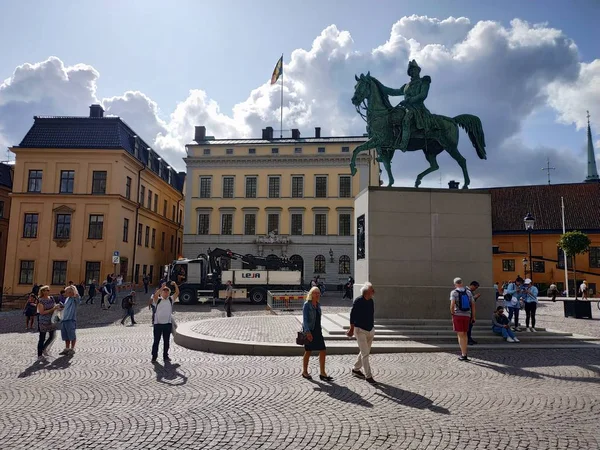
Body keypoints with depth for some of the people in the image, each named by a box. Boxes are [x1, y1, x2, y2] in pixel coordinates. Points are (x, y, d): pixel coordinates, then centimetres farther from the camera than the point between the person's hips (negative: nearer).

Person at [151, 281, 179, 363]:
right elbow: (155, 295, -21)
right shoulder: (158, 300, 0)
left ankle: (165, 356, 17)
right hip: (158, 323, -2)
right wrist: (162, 287, -29)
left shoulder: (171, 299, 8)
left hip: (168, 323, 3)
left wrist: (175, 285, -15)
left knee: (166, 341, 8)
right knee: (156, 341, 3)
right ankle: (154, 357, 12)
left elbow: (177, 293, -1)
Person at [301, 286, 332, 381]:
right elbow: (305, 319, -18)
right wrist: (307, 332, -26)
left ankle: (322, 373, 10)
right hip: (309, 331, -7)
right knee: (308, 352, 6)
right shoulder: (306, 305, -12)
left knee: (323, 351, 2)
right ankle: (304, 372, 23)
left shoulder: (318, 305, 9)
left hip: (317, 330, 7)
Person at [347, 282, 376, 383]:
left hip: (370, 330, 8)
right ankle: (368, 376, 0)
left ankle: (356, 369, 32)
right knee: (365, 353, -7)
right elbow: (352, 315, -14)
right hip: (360, 330, -8)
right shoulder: (358, 301, -16)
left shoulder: (371, 301, 5)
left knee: (365, 352, 16)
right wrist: (351, 329, -13)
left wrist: (373, 329, 19)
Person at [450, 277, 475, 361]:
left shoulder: (454, 292, -4)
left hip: (458, 315, -4)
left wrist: (452, 315, -4)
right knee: (464, 334, 17)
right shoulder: (468, 292, 9)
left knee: (460, 335, 0)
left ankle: (464, 355, -3)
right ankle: (464, 353, 23)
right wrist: (473, 317, 12)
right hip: (467, 315, 4)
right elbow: (473, 305, 8)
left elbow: (452, 304, -15)